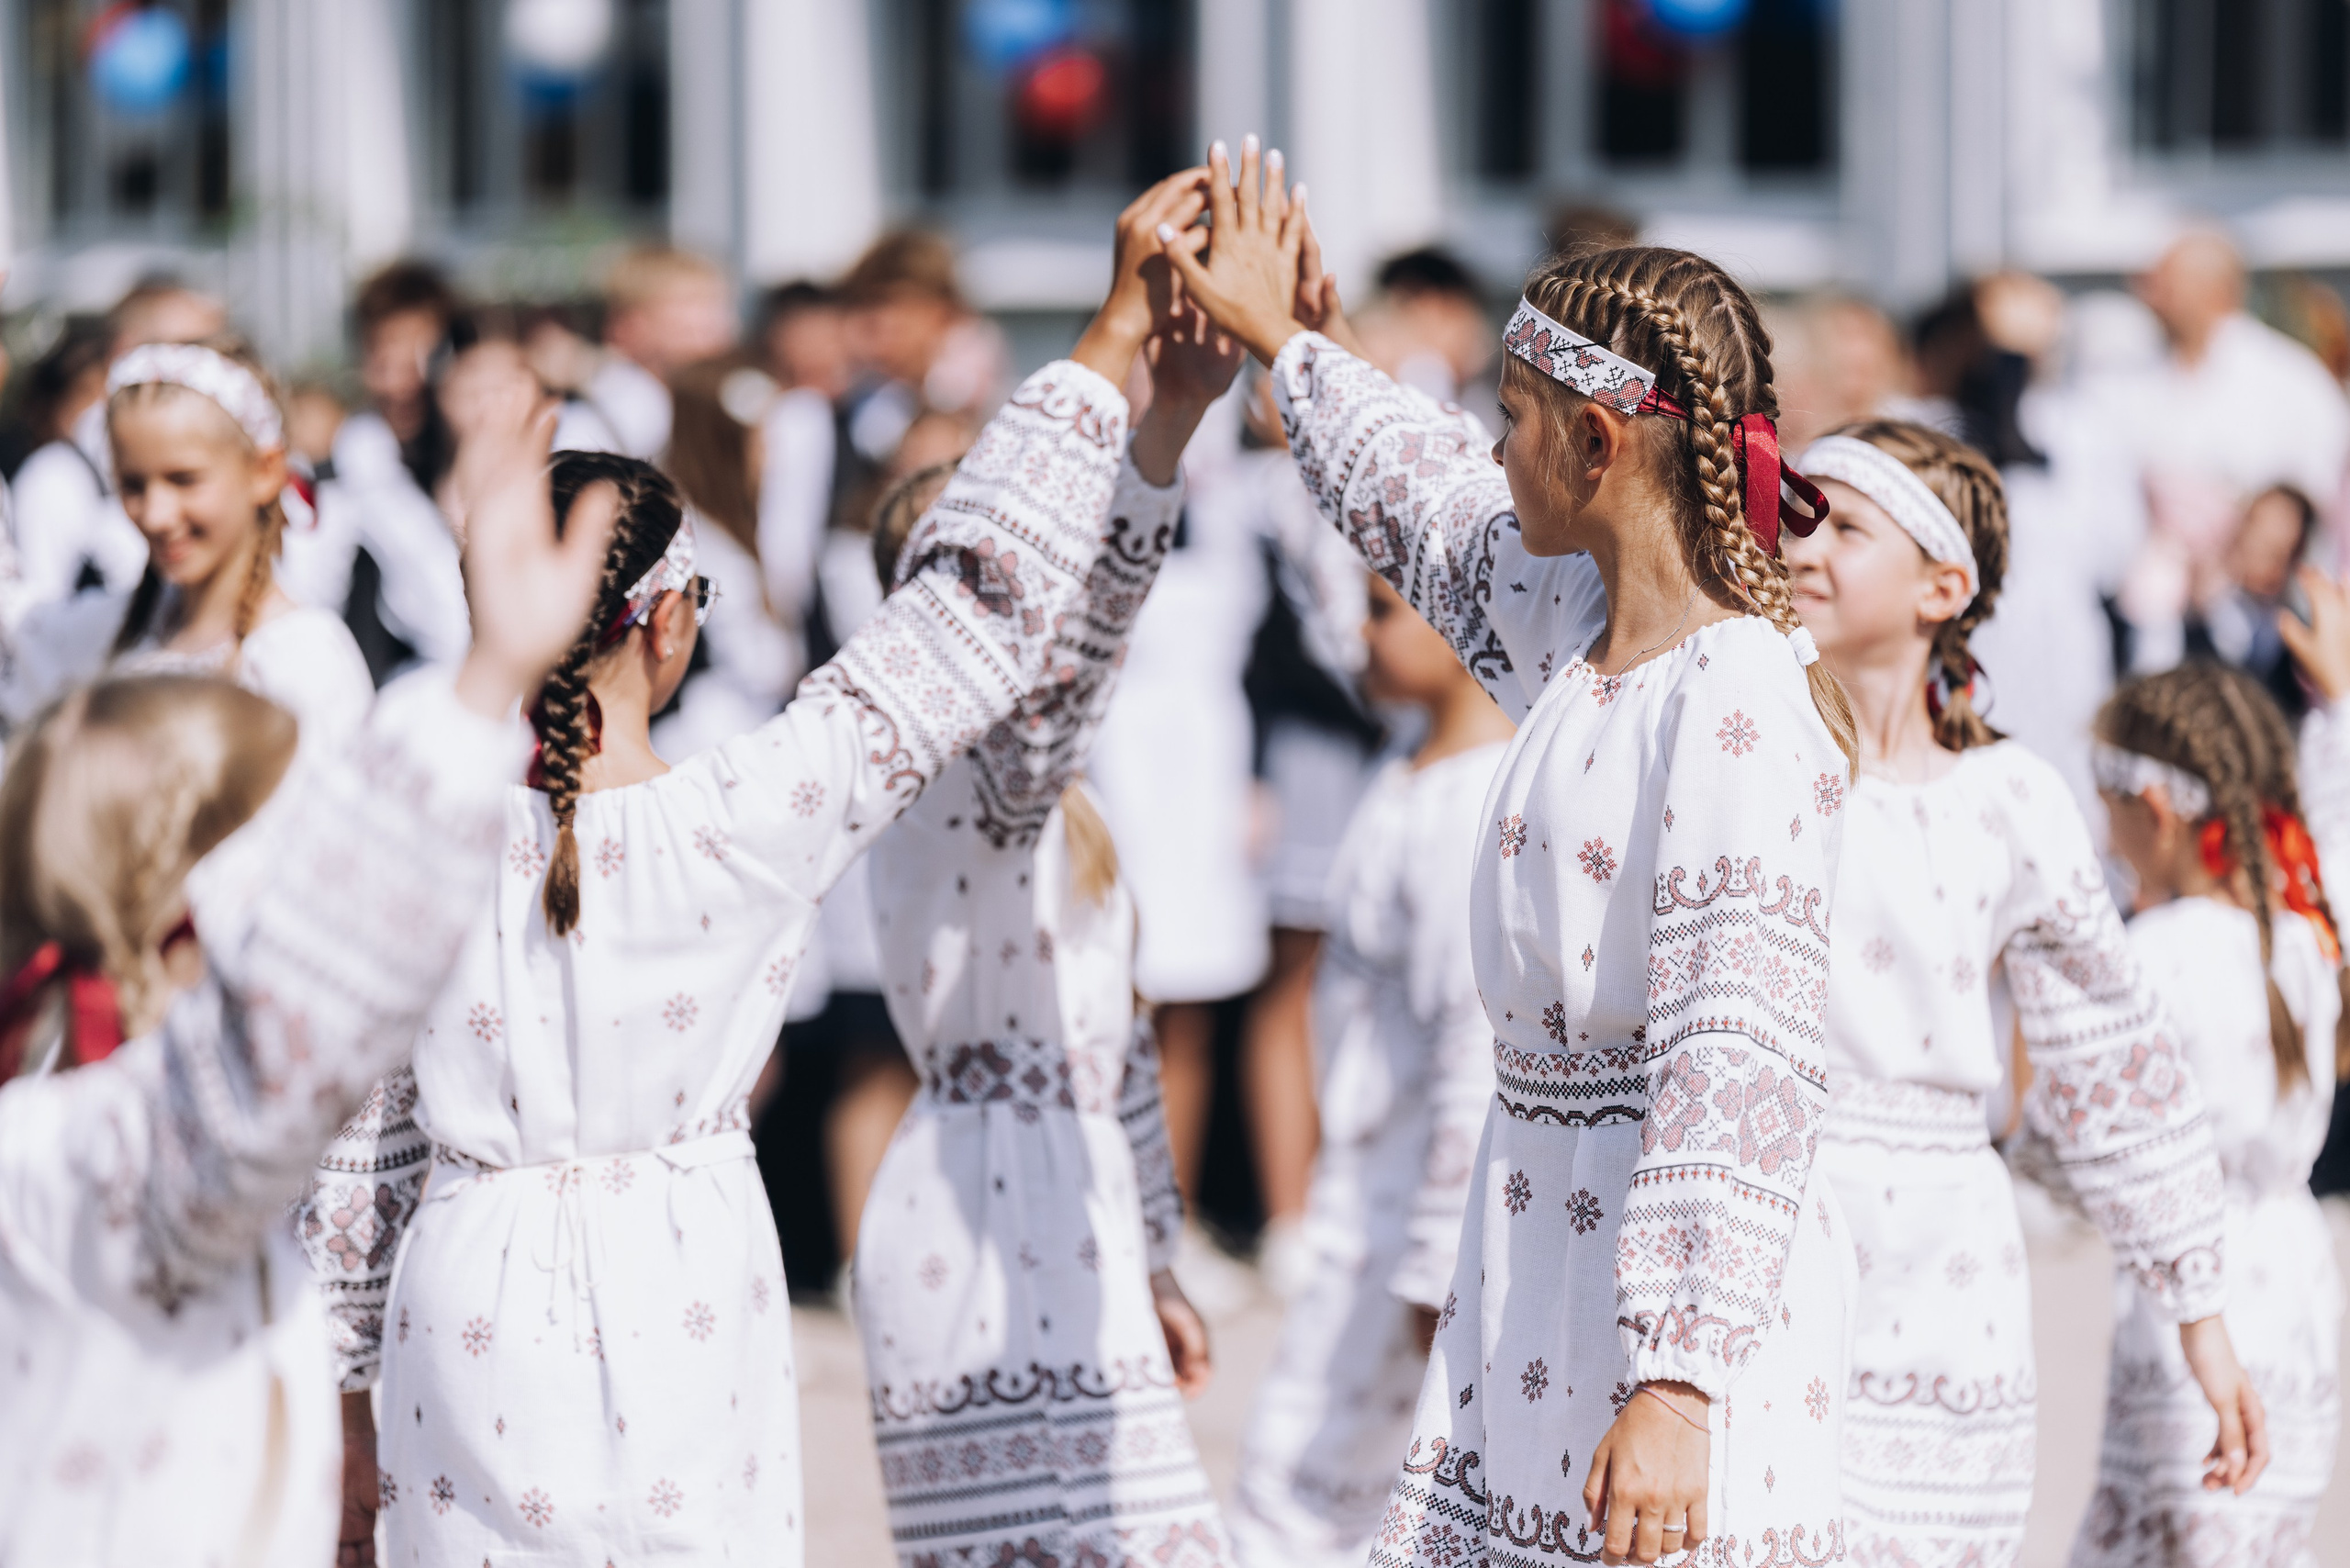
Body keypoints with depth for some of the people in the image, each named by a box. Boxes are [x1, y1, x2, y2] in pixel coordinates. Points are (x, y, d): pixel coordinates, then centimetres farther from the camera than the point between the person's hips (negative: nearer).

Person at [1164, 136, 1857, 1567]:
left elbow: (1736, 1067, -25)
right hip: (1536, 1246, 9)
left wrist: (1678, 1381, -30)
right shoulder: (1571, 620, 8)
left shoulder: (1742, 705, -19)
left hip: (1686, 1282, -9)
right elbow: (1428, 504, 33)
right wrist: (1291, 346, 47)